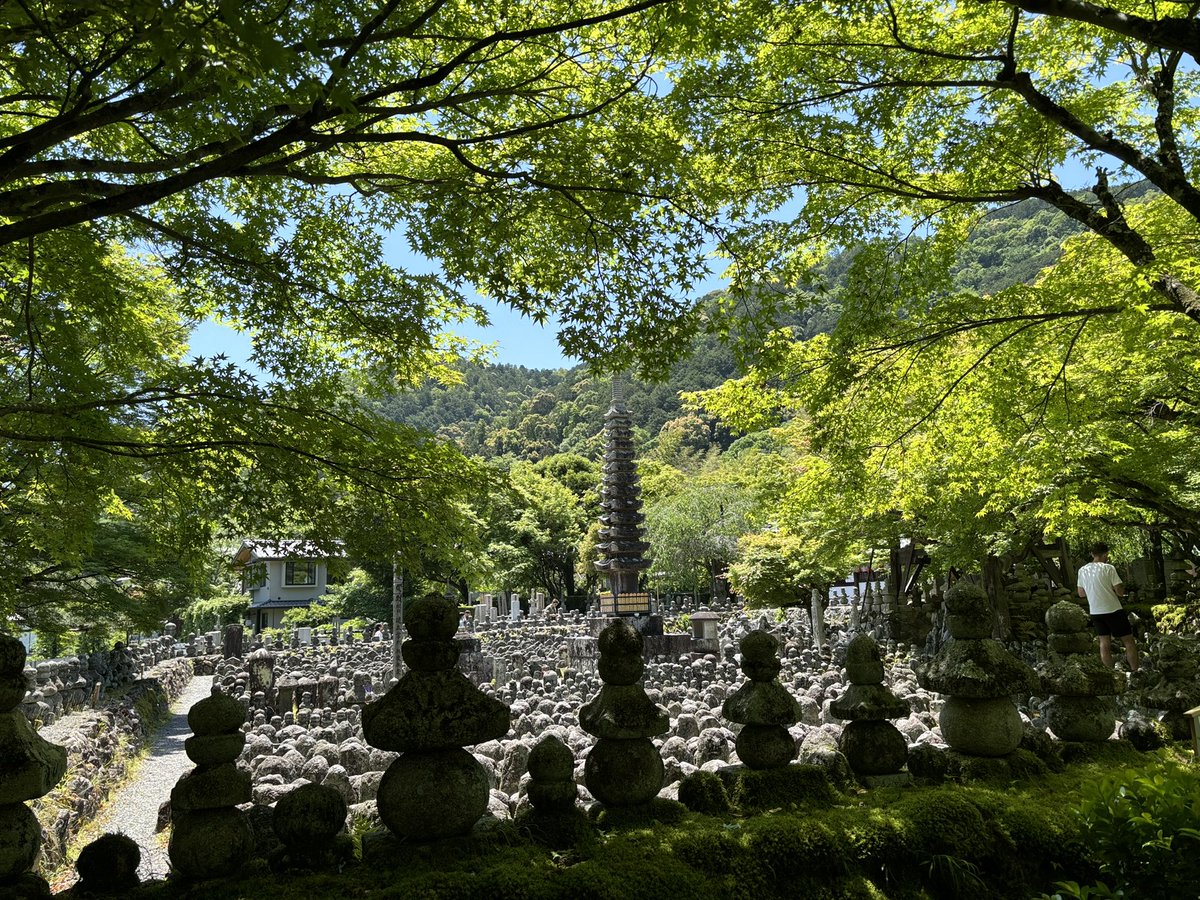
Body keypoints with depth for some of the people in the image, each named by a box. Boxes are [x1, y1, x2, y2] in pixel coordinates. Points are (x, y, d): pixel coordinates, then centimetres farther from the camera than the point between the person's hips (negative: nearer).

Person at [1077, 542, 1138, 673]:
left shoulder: (1082, 570, 3)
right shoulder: (1108, 568, -13)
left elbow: (1081, 593, 11)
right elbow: (1120, 592, -13)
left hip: (1095, 612, 5)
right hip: (1113, 610, -5)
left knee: (1104, 643, 11)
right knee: (1129, 641, 7)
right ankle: (1135, 671, 10)